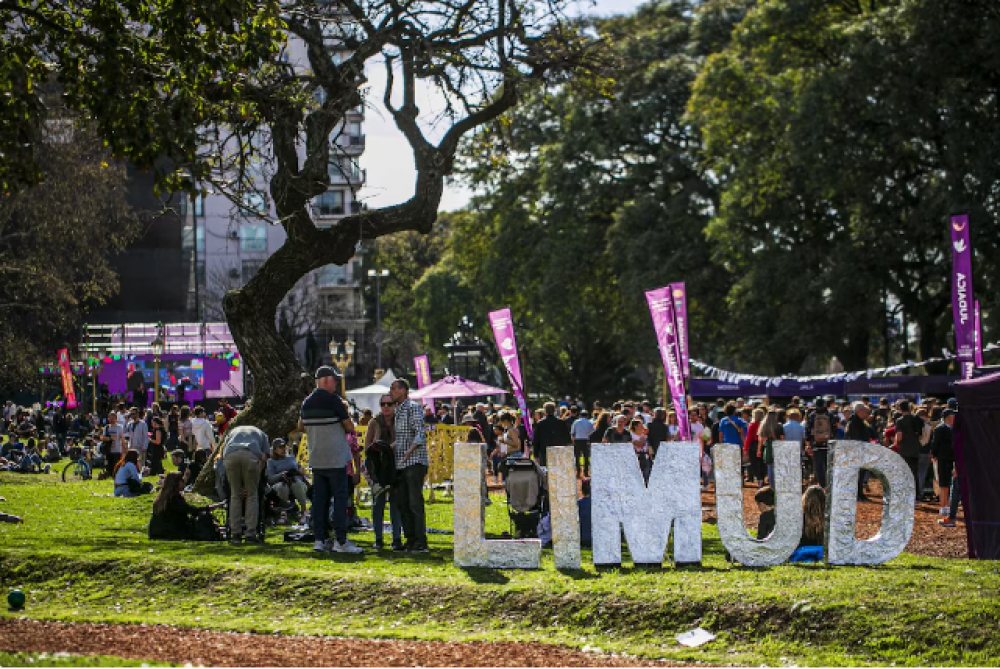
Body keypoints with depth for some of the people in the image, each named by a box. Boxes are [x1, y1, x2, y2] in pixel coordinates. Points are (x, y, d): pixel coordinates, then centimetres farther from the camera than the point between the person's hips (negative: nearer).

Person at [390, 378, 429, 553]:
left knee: (415, 502, -12)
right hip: (400, 464, 9)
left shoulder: (413, 407, -7)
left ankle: (421, 542, -12)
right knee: (403, 503, 8)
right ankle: (410, 540, 12)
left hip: (414, 462, -9)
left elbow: (420, 434, -16)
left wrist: (409, 452, -25)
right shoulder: (398, 411, 19)